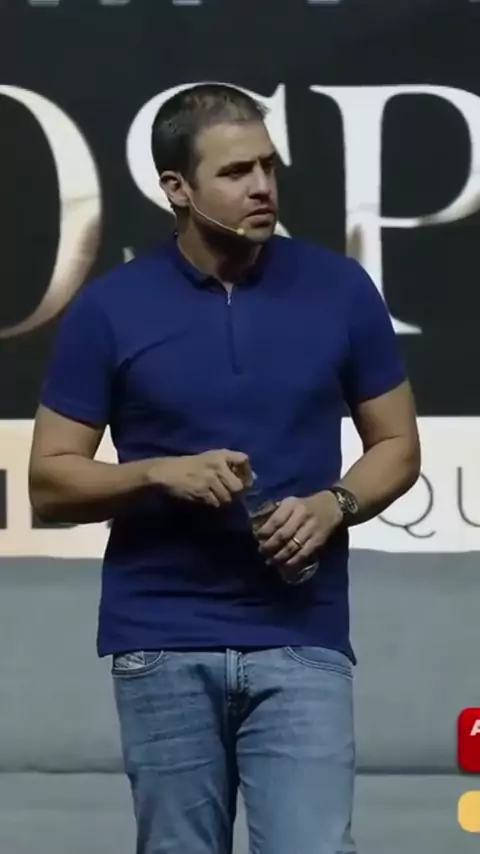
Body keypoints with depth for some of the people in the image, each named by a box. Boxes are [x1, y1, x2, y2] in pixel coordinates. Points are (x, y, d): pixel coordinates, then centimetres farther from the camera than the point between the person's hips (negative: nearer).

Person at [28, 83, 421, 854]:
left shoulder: (339, 290, 1)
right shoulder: (110, 309, -2)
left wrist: (334, 504, -12)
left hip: (301, 642, 0)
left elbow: (397, 445, 9)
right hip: (162, 646, 0)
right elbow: (51, 481, 0)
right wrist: (161, 474, -17)